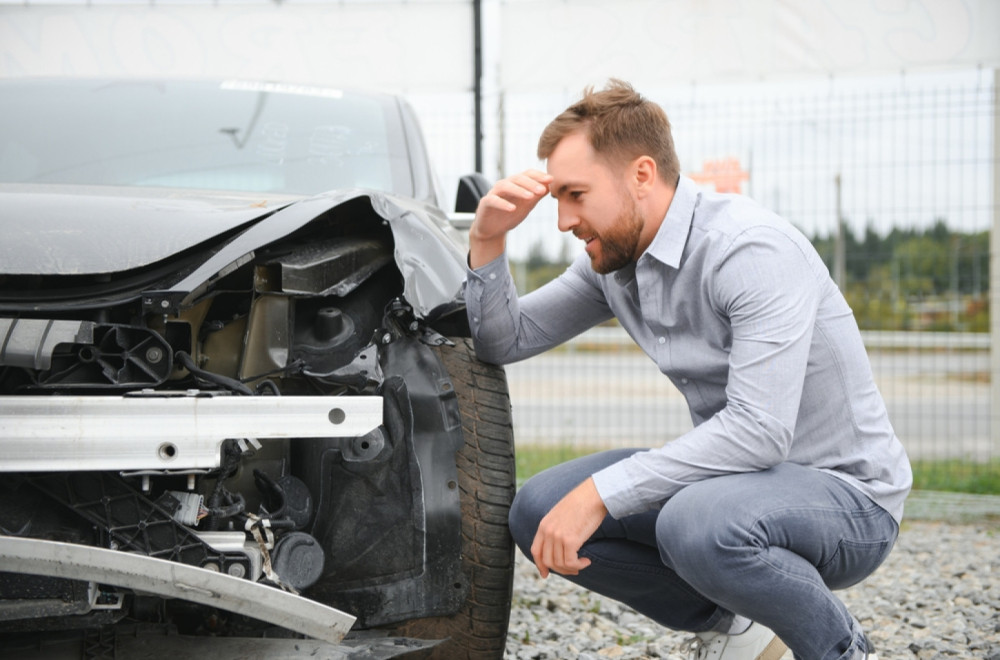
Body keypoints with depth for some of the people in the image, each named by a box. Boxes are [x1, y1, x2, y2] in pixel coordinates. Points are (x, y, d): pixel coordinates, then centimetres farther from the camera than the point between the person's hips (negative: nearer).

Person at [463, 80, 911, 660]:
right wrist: (488, 240, -9)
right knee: (539, 512, -6)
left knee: (697, 522, -38)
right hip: (738, 476, 8)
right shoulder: (614, 258, 2)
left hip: (848, 493, -8)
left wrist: (599, 493, -32)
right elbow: (507, 340, 10)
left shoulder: (753, 250, -24)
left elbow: (759, 430, -32)